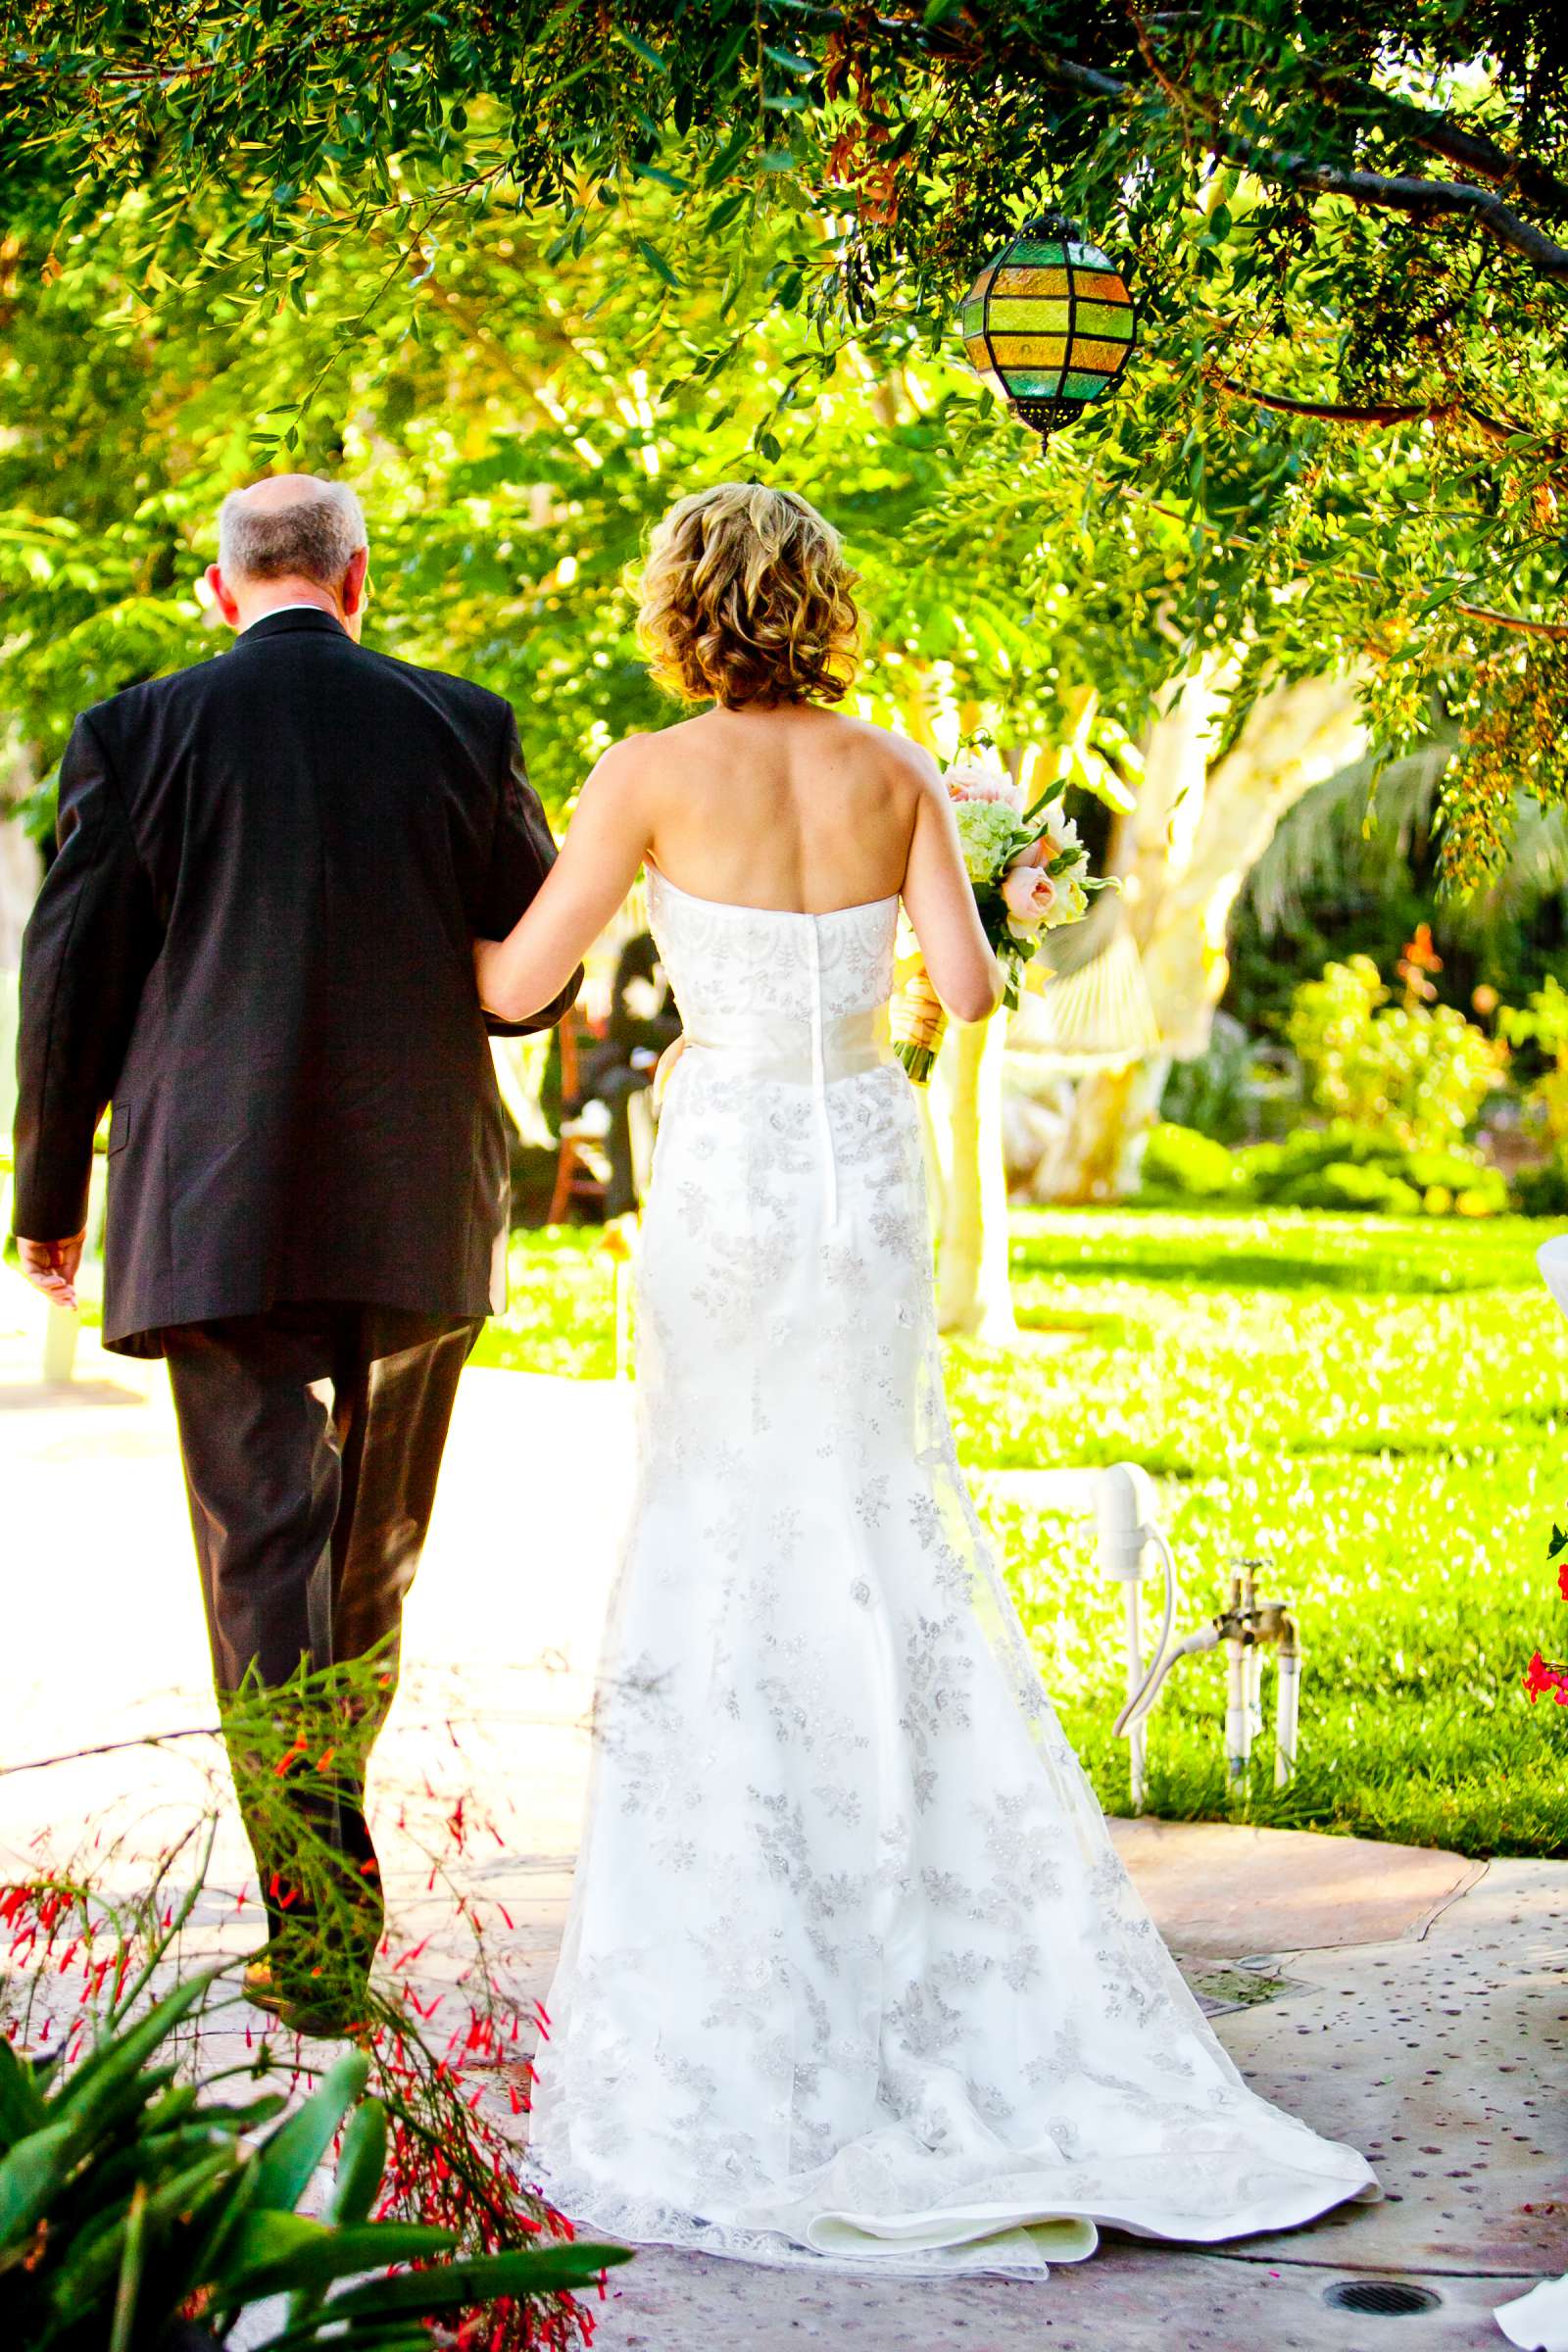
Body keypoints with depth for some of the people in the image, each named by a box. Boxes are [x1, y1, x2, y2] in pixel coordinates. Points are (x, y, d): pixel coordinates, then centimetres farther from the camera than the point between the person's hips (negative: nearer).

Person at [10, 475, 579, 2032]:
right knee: (376, 1541, 20)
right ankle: (327, 1839, 37)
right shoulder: (462, 727, 1)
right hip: (422, 1208, 2)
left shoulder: (139, 733, -2)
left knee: (265, 1553, 1)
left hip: (218, 1212, -2)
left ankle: (318, 1929, -5)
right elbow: (547, 977, 4)